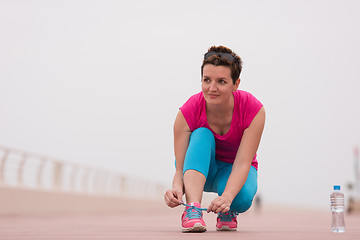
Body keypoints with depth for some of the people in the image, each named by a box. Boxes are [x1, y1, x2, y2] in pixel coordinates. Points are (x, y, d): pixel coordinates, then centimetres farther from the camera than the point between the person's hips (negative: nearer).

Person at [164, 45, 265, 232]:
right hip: (199, 166, 0)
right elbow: (180, 168, -27)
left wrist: (227, 197, -51)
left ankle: (227, 212, 1)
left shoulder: (254, 110, -27)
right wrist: (177, 188, -52)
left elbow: (242, 164, -32)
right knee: (202, 135, -33)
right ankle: (193, 210, -43)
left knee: (242, 197, -36)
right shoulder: (187, 113, -26)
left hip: (233, 170, 0)